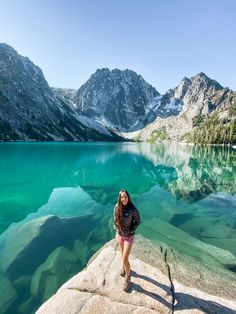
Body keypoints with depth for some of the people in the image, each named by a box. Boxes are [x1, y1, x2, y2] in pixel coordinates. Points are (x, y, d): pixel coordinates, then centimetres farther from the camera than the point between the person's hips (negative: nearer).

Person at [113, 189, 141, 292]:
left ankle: (127, 278, 29)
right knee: (123, 254, 26)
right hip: (119, 234, 4)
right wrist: (116, 227, -4)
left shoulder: (132, 209, -26)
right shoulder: (117, 207, -14)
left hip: (129, 236, -4)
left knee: (125, 259, 1)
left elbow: (138, 221, -11)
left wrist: (130, 230, -14)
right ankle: (124, 267, 55)